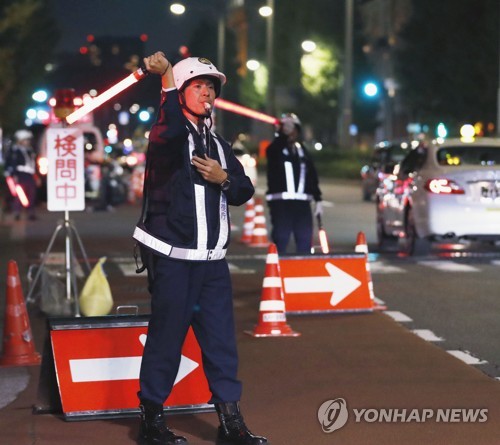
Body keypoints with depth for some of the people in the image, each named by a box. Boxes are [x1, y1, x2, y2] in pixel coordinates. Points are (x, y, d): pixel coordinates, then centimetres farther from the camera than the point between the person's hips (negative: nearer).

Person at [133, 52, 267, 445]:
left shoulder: (218, 145, 18)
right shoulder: (169, 135, -4)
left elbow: (245, 191, 15)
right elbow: (172, 128, -29)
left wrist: (224, 178, -5)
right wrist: (167, 78, -21)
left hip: (212, 259, 6)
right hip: (172, 256, -6)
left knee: (221, 338, 5)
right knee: (167, 335, -2)